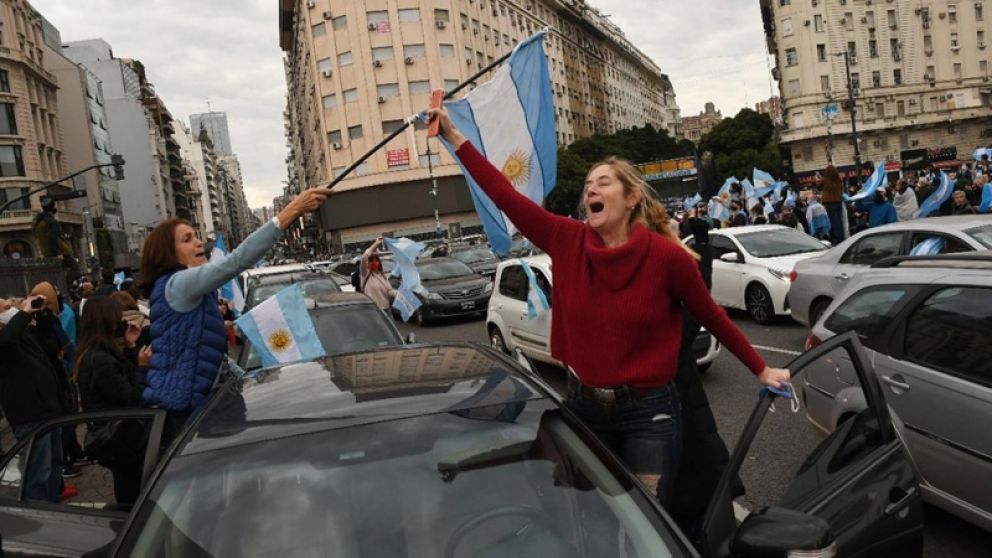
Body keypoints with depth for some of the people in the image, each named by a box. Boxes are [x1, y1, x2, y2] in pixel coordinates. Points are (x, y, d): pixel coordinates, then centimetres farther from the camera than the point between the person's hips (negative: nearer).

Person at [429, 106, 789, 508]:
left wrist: (761, 370, 5)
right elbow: (505, 195, -8)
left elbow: (713, 319, -1)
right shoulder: (567, 242, -7)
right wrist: (454, 137, -9)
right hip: (583, 404, 3)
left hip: (648, 411, -3)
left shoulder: (668, 256, -14)